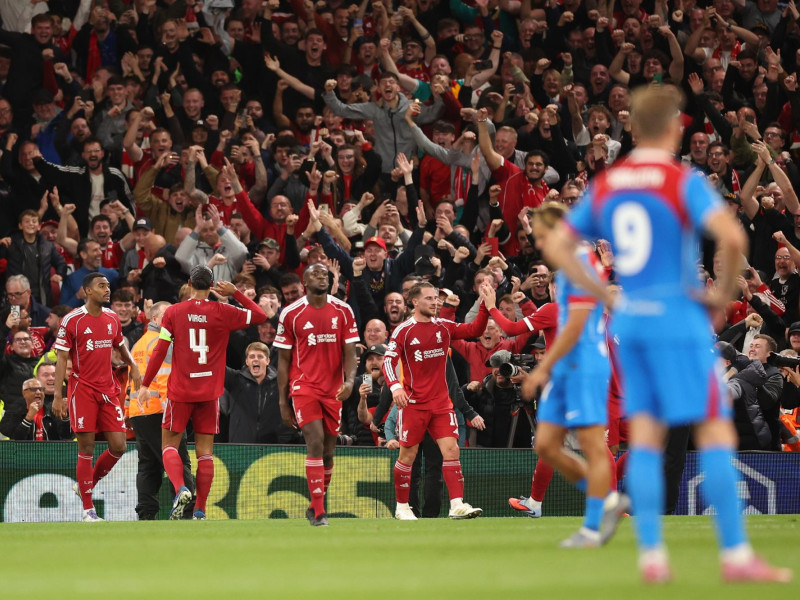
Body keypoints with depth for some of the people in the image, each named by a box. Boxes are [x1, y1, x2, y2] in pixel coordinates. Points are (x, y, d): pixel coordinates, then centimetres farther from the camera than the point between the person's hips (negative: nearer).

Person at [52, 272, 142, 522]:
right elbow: (61, 359, -7)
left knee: (118, 447, -1)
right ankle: (88, 509, 2)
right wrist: (57, 395, -13)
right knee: (86, 449, -5)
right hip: (82, 389, -5)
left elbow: (120, 344, 26)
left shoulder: (112, 318, 9)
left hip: (108, 390, 5)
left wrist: (133, 366, 7)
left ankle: (86, 484, 23)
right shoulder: (72, 320, -7)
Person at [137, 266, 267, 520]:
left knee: (169, 446, 8)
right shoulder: (222, 312, -2)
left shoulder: (173, 312, -2)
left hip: (179, 391, -1)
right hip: (210, 393, 1)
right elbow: (260, 316, 8)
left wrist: (145, 385, 2)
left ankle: (181, 488, -18)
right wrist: (236, 293, 10)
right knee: (205, 452, 5)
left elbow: (159, 351, -4)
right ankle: (200, 510, 2)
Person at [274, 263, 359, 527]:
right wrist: (282, 402, 1)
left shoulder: (343, 311, 4)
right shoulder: (291, 314, -1)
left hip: (334, 390, 3)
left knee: (328, 452, 8)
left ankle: (315, 506, 27)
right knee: (315, 441, -18)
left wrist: (350, 380, -17)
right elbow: (283, 360, 3)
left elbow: (350, 353, 4)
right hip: (304, 386, -3)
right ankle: (319, 512, -17)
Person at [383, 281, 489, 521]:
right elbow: (388, 361, -10)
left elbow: (475, 330, 6)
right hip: (413, 402, -4)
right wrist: (395, 386, -26)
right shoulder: (403, 331, -5)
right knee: (408, 455, 1)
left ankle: (457, 504, -12)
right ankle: (401, 507, 16)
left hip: (441, 402, 4)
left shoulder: (444, 327, 8)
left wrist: (485, 307, -9)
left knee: (451, 449, -9)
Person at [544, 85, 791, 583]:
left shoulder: (605, 185, 9)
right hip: (679, 321, -6)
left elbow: (558, 247, 13)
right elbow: (732, 237, -24)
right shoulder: (684, 181, -9)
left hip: (629, 321, 6)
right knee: (715, 434, -3)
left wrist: (603, 293, 13)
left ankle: (651, 556, 3)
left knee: (645, 438, 7)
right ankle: (736, 555, -5)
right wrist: (725, 291, -9)